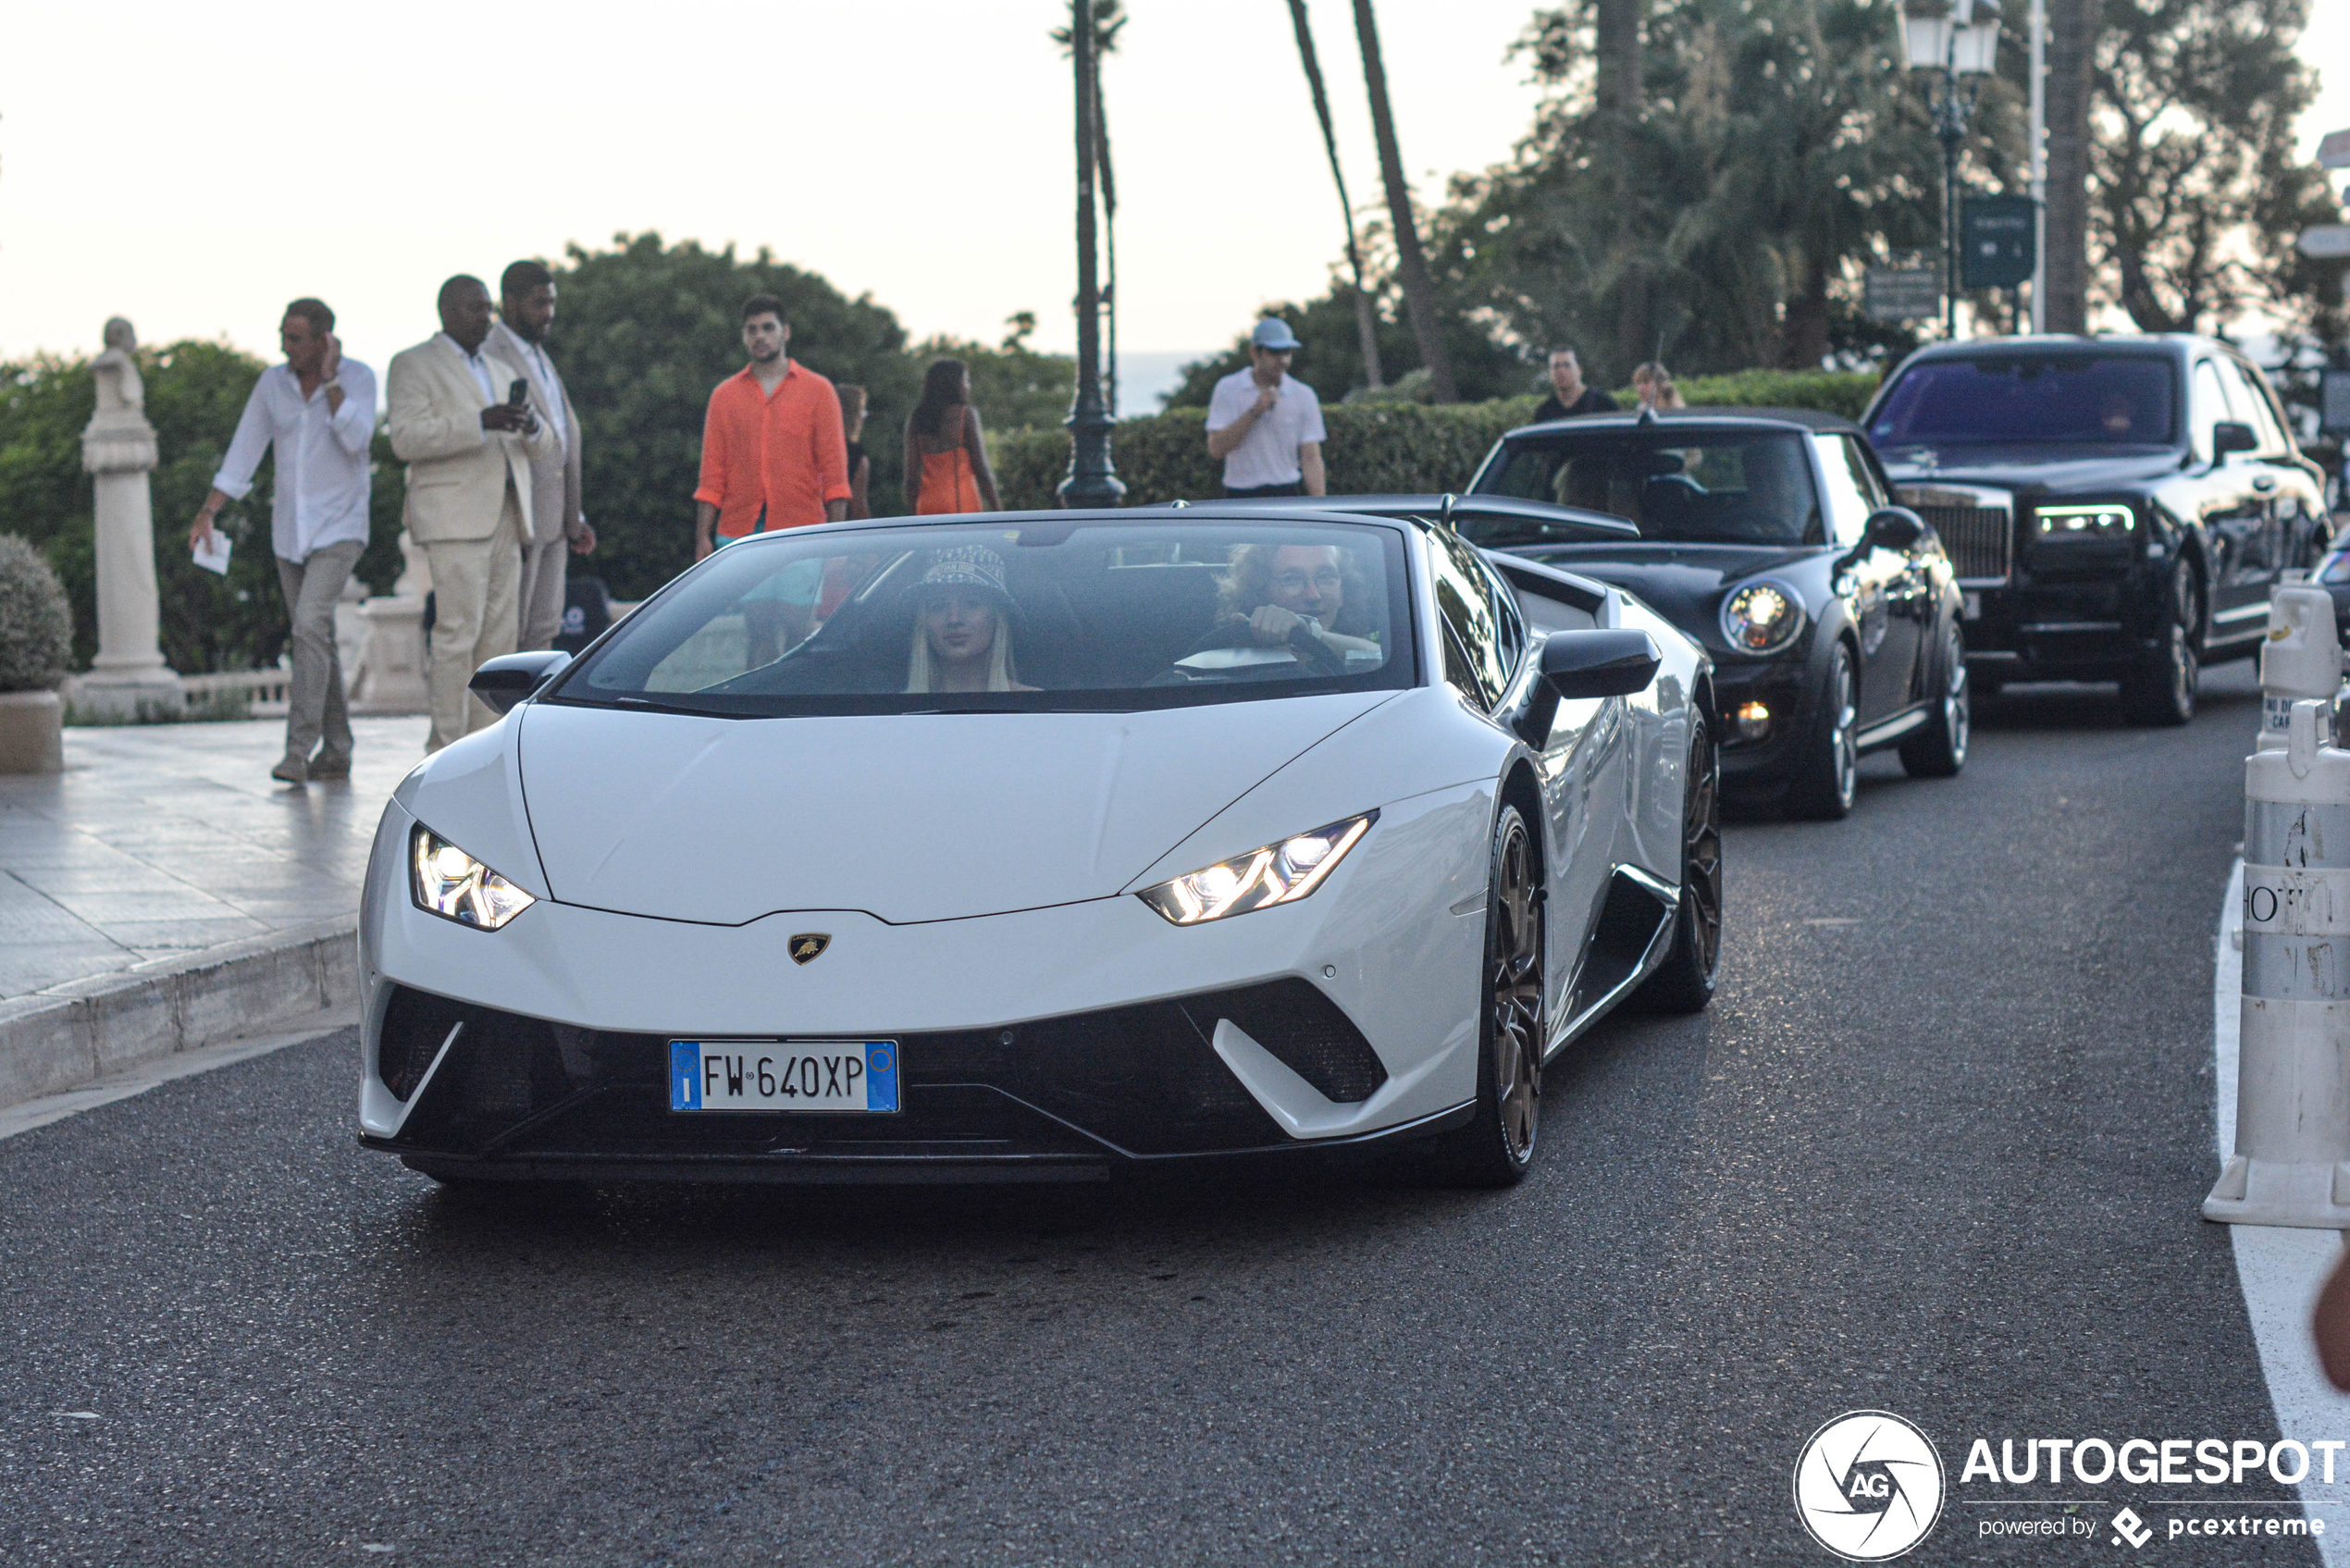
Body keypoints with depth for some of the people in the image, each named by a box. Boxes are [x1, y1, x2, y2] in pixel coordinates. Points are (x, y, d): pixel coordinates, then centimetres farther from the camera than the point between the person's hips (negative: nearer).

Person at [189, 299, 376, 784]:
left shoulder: (358, 378, -8)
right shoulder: (273, 383, 2)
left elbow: (356, 439, -25)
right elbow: (242, 454, 2)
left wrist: (330, 378, -21)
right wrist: (206, 515, -6)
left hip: (339, 526, -5)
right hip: (289, 527, 5)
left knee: (311, 626, -20)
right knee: (316, 638, 8)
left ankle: (298, 751, -19)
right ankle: (336, 752, 17)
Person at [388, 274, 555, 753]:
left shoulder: (502, 372, 23)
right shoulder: (413, 365, 1)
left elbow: (543, 447, 20)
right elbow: (407, 438, -12)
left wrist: (532, 426, -5)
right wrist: (482, 423, -22)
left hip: (505, 516, 7)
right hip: (454, 516, -7)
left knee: (499, 635, 2)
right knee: (458, 632, -13)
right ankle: (446, 747, -11)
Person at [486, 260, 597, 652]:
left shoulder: (539, 356, 19)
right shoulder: (490, 356, -12)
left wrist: (575, 518, 19)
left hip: (552, 522, 9)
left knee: (543, 629, 11)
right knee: (504, 634, -7)